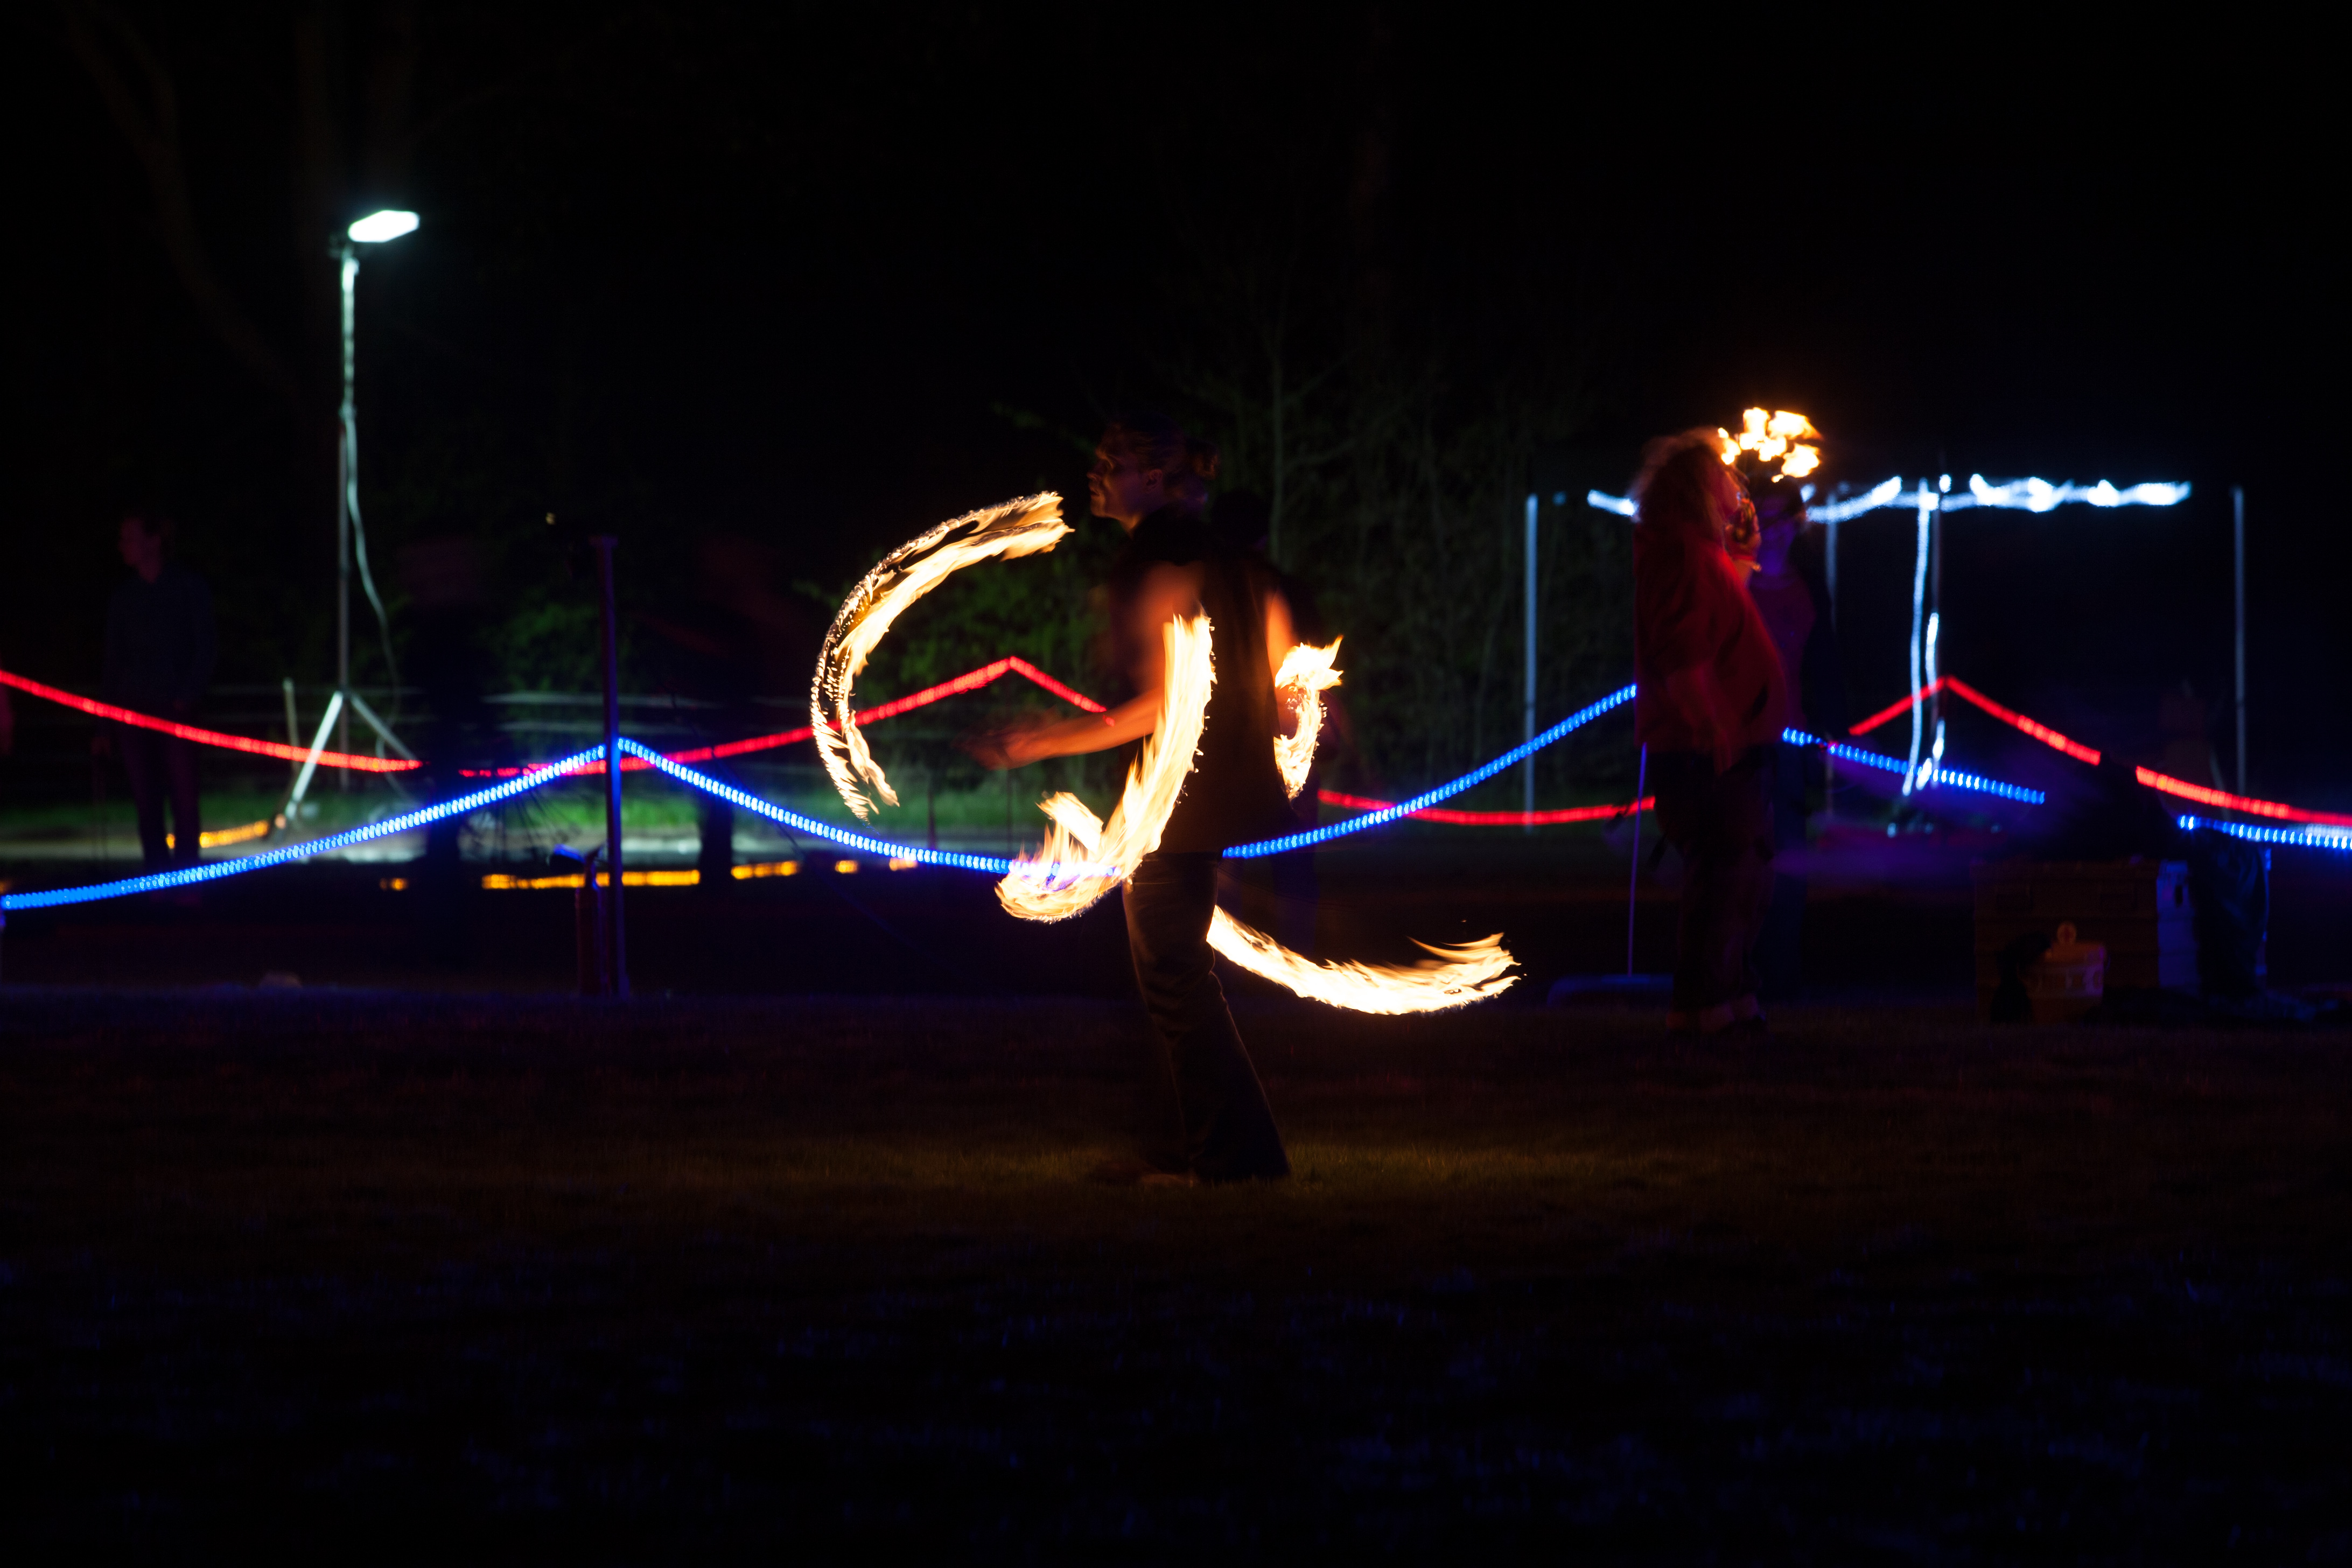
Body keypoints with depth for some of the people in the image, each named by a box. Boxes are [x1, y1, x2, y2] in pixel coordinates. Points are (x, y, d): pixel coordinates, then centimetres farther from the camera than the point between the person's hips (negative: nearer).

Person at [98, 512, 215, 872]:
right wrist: (105, 727, 8)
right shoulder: (124, 597, 11)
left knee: (184, 799, -7)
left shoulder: (188, 587, 2)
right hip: (132, 709, 3)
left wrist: (186, 697, -13)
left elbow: (203, 650, 0)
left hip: (175, 707, -3)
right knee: (146, 801, 1)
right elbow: (114, 662, 12)